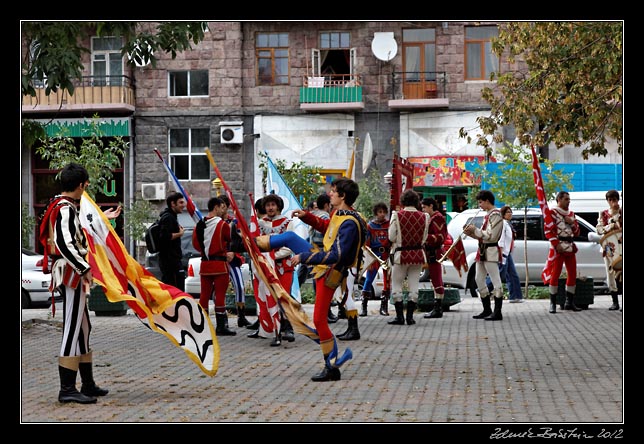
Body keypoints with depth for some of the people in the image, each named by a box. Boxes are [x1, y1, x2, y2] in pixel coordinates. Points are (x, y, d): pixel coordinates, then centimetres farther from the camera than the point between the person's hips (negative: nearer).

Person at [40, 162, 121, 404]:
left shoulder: (62, 206, 14)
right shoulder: (65, 209, -17)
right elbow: (64, 243, -28)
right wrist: (85, 268, -30)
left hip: (73, 274, 11)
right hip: (71, 274, -11)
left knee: (83, 328, 16)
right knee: (73, 330, -9)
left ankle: (88, 384, 24)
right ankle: (67, 389, -7)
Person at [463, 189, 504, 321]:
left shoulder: (495, 214, -12)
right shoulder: (488, 214, 18)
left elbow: (491, 236, -18)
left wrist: (475, 230, -12)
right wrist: (471, 232, 6)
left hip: (491, 252, -11)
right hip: (483, 251, 11)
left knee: (495, 281, -9)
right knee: (479, 280, 12)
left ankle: (498, 312, -9)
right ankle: (487, 310, 20)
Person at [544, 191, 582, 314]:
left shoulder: (571, 214, 17)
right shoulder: (552, 212, -4)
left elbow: (577, 232, 19)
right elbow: (548, 230, -12)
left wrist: (572, 223, -1)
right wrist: (556, 244, -20)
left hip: (570, 247, 7)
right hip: (558, 247, -7)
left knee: (573, 274, 8)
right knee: (555, 275, -8)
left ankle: (569, 302, 17)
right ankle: (553, 304, -3)